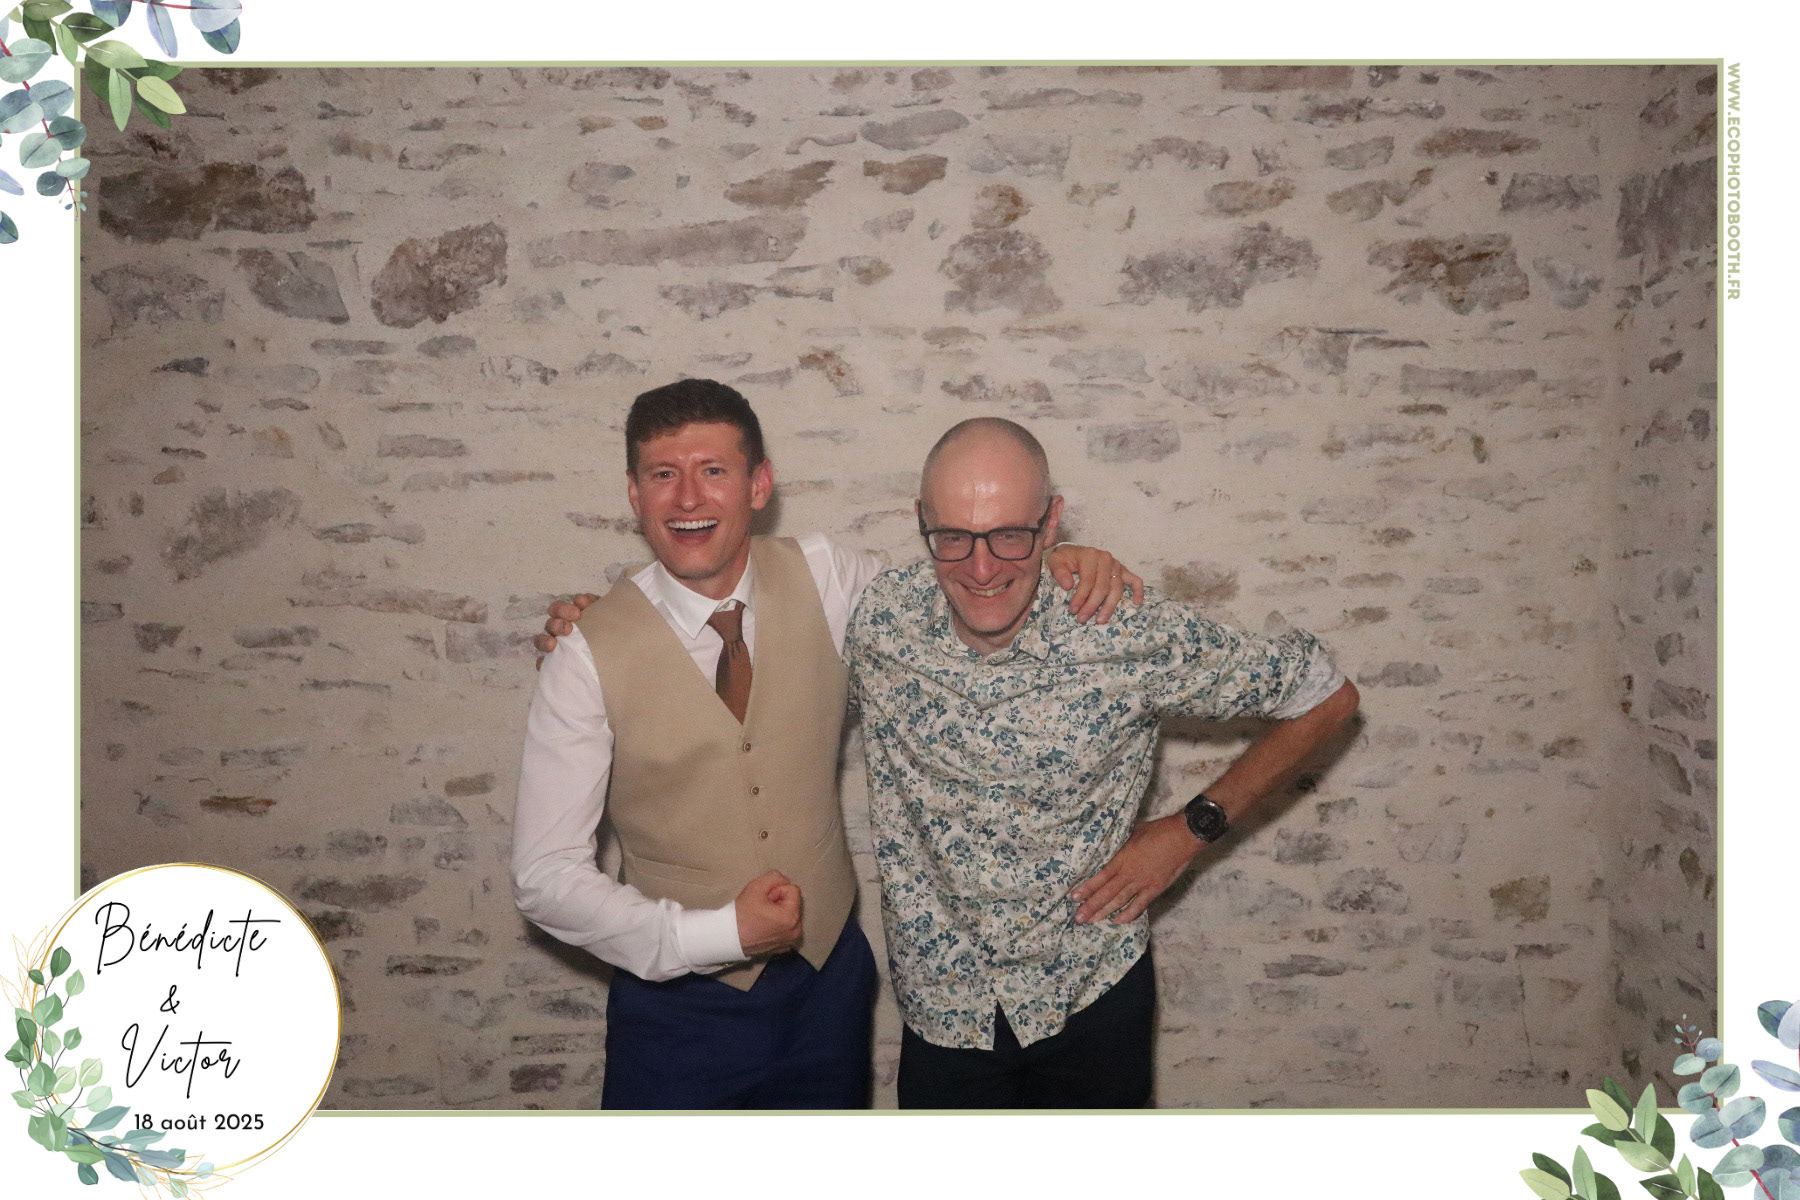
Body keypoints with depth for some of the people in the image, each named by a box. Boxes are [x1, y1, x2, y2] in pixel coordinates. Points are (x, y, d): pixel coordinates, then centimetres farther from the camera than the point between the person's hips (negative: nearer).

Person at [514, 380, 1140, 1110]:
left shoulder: (822, 578, -8)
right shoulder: (589, 654, -16)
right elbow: (545, 877, -14)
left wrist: (1060, 562, -11)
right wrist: (717, 934, -22)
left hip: (829, 986, 4)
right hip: (678, 1008, -3)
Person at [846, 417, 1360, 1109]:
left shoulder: (1132, 636, -22)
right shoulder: (881, 620, -15)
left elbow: (1327, 697, -8)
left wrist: (1194, 827, -9)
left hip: (1092, 995, -1)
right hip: (941, 997, 1)